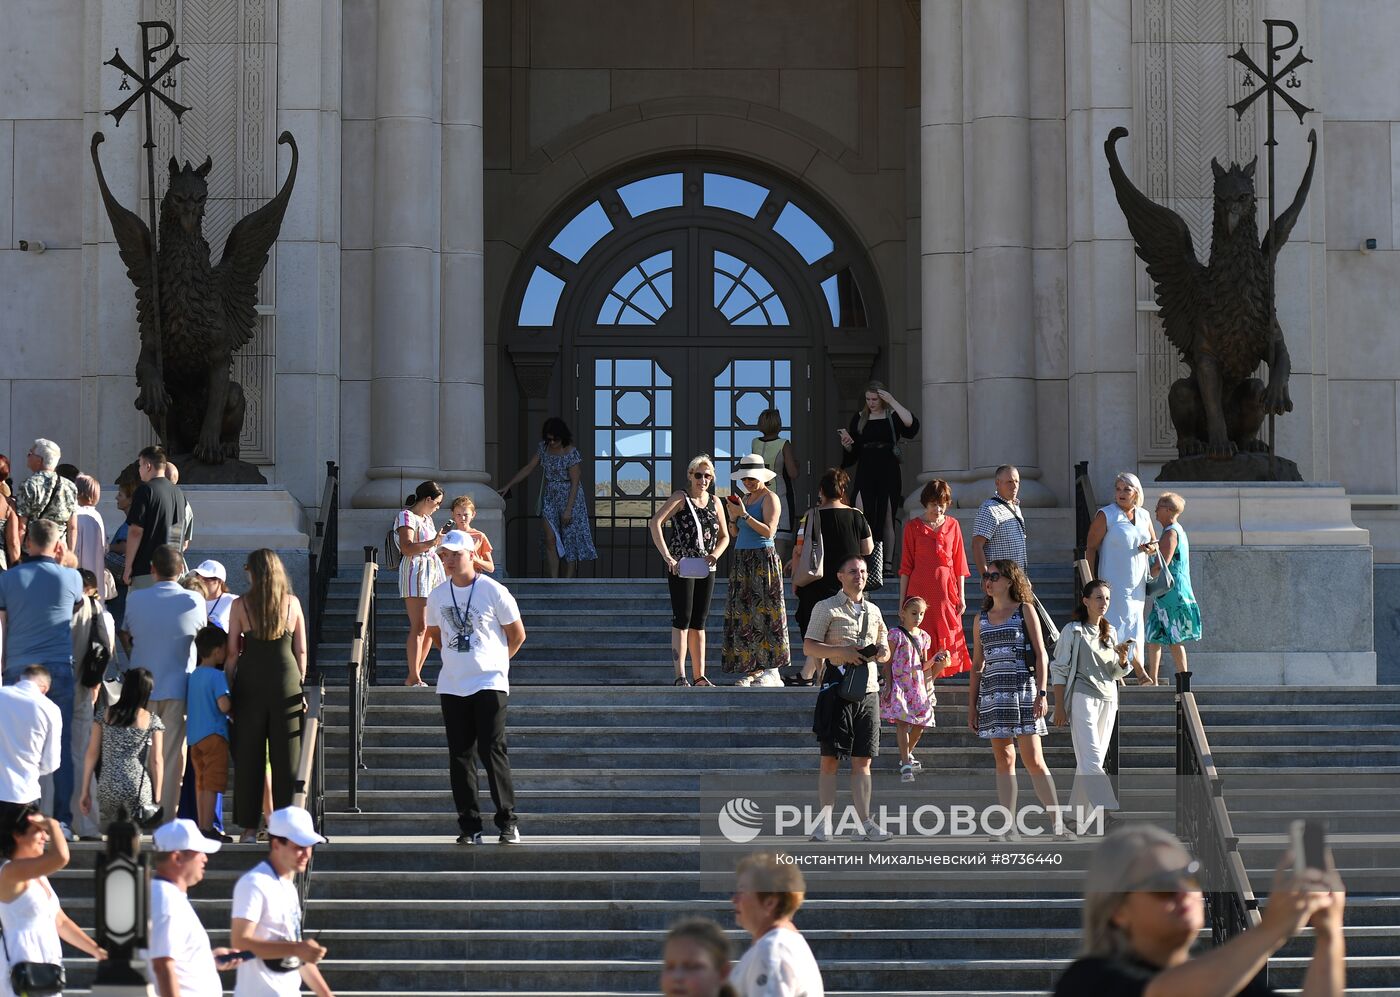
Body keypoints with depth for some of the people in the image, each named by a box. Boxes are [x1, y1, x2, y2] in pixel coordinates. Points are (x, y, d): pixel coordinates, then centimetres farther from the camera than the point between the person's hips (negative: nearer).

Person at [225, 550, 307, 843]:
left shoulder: (241, 605, -2)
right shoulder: (292, 603, 3)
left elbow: (232, 653, -2)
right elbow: (301, 650, 4)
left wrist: (228, 688, 4)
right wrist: (301, 685, 13)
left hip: (251, 681, -1)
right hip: (286, 681, 1)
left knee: (249, 756, 5)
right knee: (285, 756, 6)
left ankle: (249, 826, 4)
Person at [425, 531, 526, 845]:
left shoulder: (494, 591, -6)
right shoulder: (438, 596, 8)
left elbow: (517, 634, 3)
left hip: (489, 683, -4)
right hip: (451, 686, 5)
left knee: (492, 751, -10)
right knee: (460, 756, 3)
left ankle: (508, 822, -2)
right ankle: (469, 827, 8)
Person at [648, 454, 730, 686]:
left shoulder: (715, 501, 12)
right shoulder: (681, 497, -5)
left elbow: (724, 536, 17)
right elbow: (654, 523, -16)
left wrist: (715, 554, -5)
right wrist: (667, 557, -21)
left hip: (706, 568, 6)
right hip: (681, 566, -6)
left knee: (699, 622, 9)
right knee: (682, 618, -10)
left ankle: (699, 676, 14)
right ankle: (680, 676, -13)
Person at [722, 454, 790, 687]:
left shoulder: (770, 498, -4)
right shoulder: (744, 499, 18)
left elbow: (768, 531, -15)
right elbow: (734, 533, 19)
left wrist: (744, 515, -17)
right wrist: (733, 517, -1)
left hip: (763, 558, -8)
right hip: (741, 560, 8)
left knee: (765, 611, -8)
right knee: (743, 613, 3)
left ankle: (771, 670, -6)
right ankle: (752, 669, 5)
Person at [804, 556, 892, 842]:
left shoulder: (873, 611, 19)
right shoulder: (826, 608, 2)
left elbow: (885, 649, 26)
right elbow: (808, 646, -4)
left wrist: (882, 653, 1)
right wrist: (840, 652, -18)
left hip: (868, 689, 5)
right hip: (837, 687, -5)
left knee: (862, 760, 4)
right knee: (830, 759, -5)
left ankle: (865, 822, 3)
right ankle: (825, 823, -4)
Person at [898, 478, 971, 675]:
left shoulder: (952, 525, 9)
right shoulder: (913, 526, 3)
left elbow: (959, 563, 12)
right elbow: (906, 566, 4)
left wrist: (961, 596, 7)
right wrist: (902, 601, 0)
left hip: (946, 592, 2)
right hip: (920, 591, -2)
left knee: (946, 642, -1)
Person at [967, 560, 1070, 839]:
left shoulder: (1025, 611, 4)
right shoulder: (982, 618, 16)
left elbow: (1040, 653, -1)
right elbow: (977, 664, 17)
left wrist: (1041, 693, -12)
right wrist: (972, 706, 12)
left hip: (1022, 688, -5)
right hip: (992, 691, 5)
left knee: (1033, 760, -9)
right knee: (1003, 760, 2)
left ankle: (1059, 823, -6)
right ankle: (1010, 827, 3)